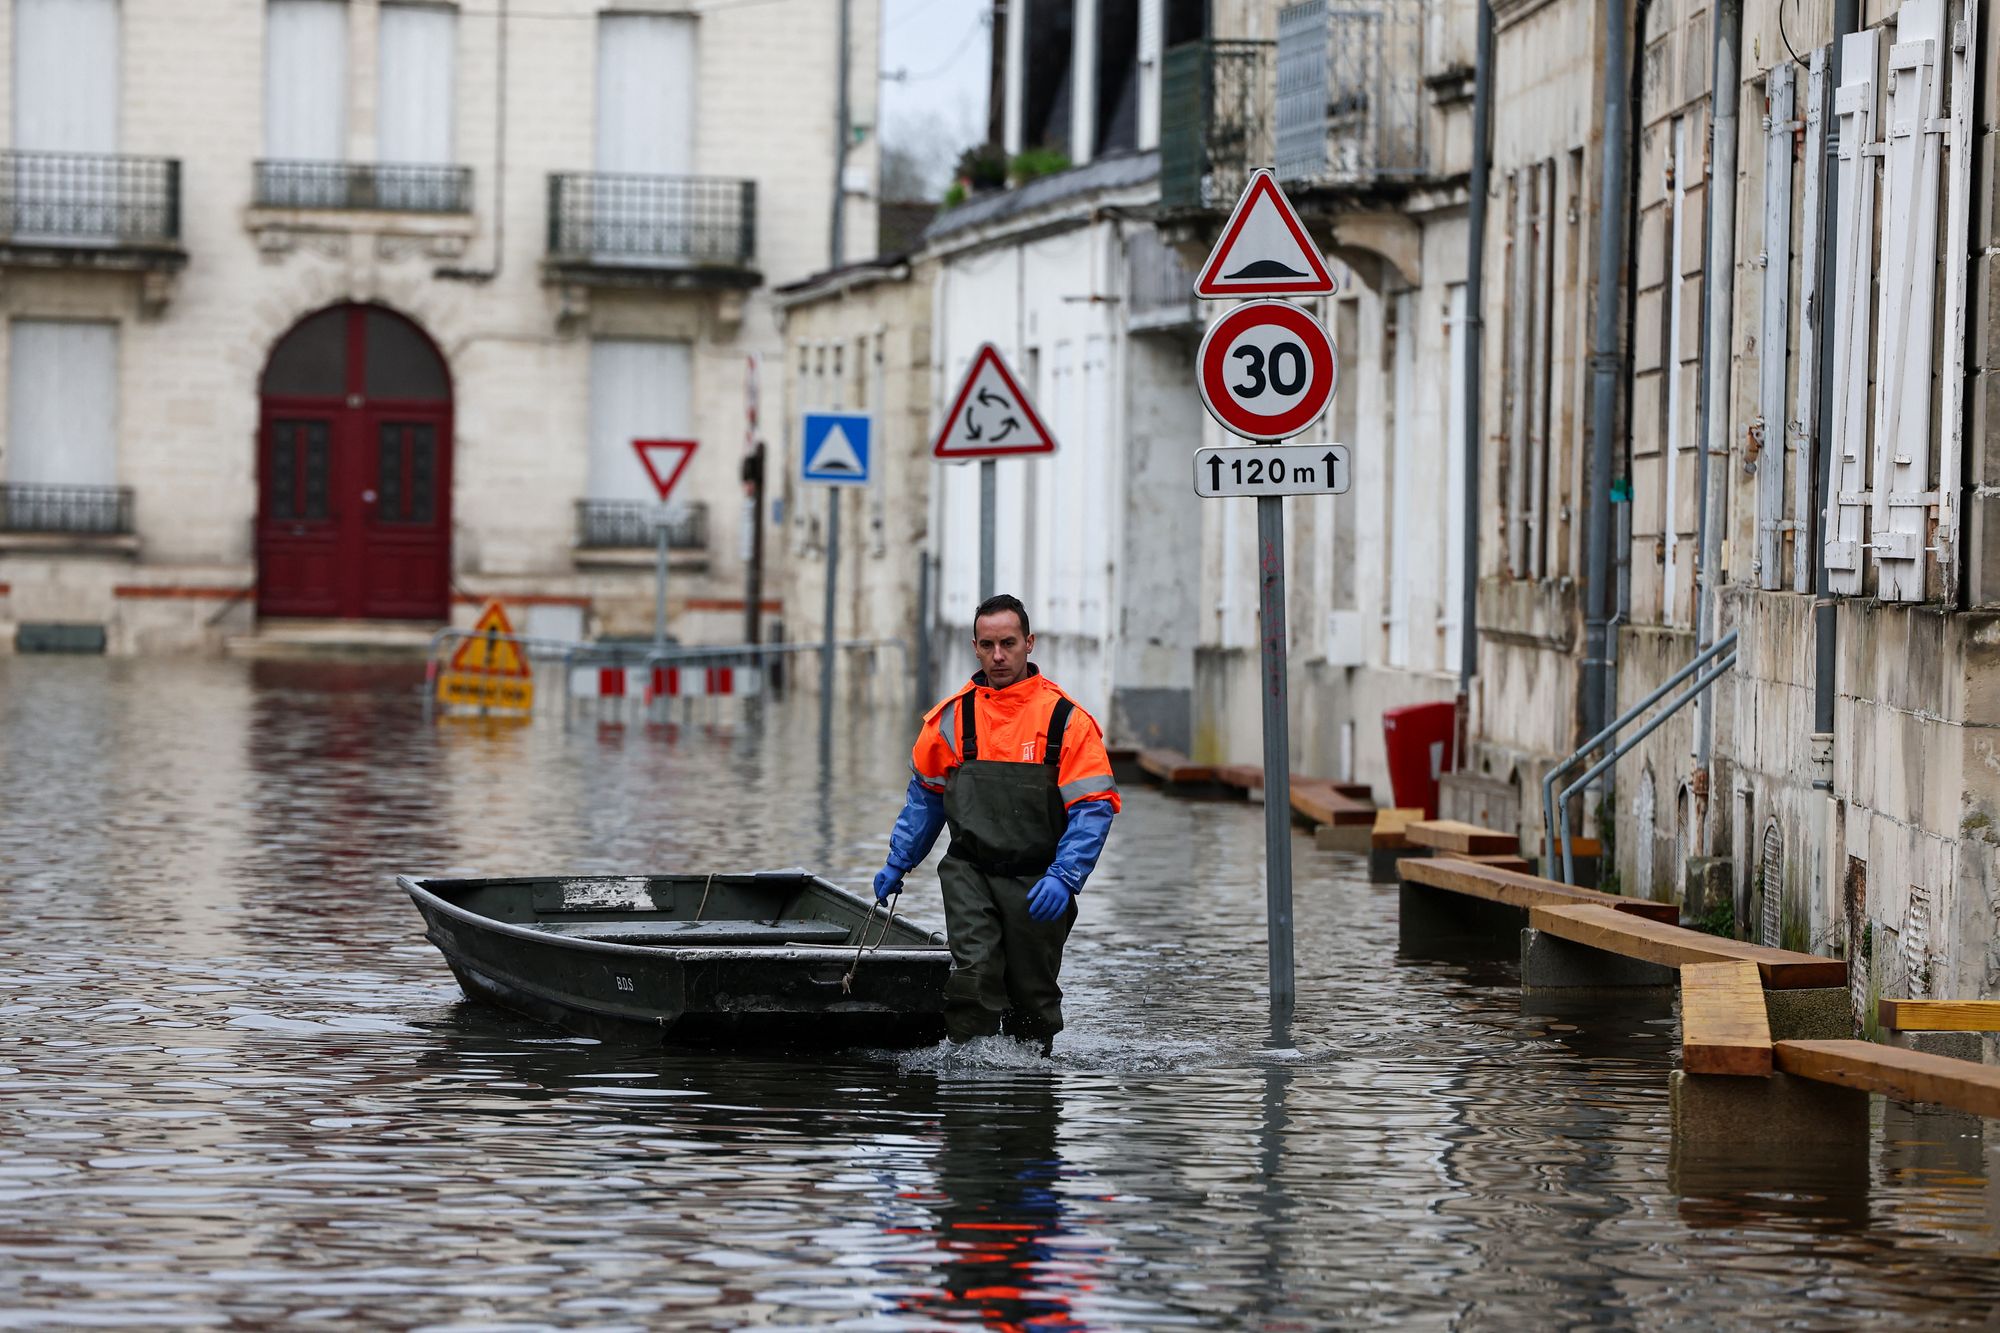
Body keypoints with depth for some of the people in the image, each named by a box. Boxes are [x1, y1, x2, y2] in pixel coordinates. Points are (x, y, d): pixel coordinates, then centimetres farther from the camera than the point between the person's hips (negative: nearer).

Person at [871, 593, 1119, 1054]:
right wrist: (898, 863, 17)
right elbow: (924, 794, 19)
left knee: (1033, 994, 7)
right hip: (969, 872, 1)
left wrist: (1063, 878, -19)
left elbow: (1094, 808, -8)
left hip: (1036, 881, -1)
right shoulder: (952, 717, 4)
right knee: (974, 972, -18)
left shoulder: (1066, 719, -5)